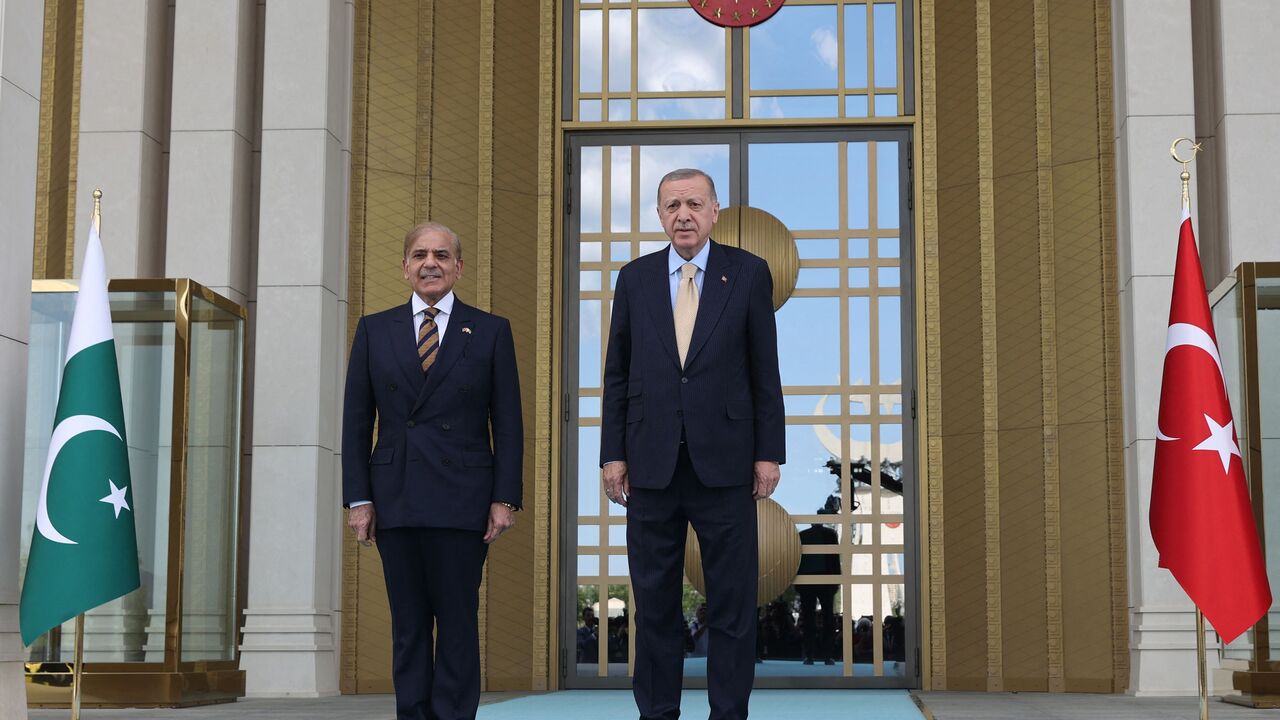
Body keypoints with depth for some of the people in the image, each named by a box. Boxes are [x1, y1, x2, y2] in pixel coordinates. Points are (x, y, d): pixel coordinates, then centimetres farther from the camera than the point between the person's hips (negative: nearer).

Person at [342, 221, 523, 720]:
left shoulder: (490, 332, 6)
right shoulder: (374, 330, 11)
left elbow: (508, 423, 4)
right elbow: (356, 421, 9)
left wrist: (505, 497, -4)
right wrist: (358, 497, 1)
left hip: (461, 502, -2)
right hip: (395, 502, 2)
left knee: (458, 624, 0)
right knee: (408, 626, 7)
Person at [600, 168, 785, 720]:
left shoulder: (748, 272, 2)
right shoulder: (635, 278, 8)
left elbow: (764, 370, 2)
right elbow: (617, 374, 9)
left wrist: (769, 452, -2)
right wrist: (613, 454, 3)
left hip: (724, 462, -2)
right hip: (652, 463, 2)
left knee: (732, 601, 3)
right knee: (654, 601, 7)